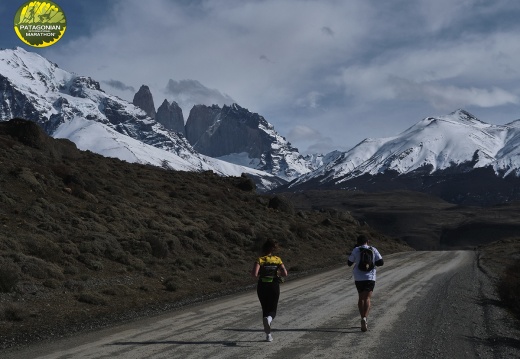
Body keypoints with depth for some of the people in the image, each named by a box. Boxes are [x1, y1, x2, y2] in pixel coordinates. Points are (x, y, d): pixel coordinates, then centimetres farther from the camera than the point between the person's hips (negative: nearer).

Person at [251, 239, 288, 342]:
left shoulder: (260, 260, -5)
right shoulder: (277, 259, 1)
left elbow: (254, 274, -18)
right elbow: (285, 273, -7)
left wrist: (259, 274, 4)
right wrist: (276, 272, 11)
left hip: (262, 287, 0)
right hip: (274, 287, 1)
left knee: (265, 310, 14)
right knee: (272, 310, 12)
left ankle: (268, 335, 12)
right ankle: (269, 318, -25)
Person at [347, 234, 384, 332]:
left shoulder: (356, 250, -4)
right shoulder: (373, 250, 0)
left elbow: (349, 263, 3)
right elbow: (381, 262, -2)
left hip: (358, 278, 0)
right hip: (370, 277, 0)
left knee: (361, 298, 16)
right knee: (367, 299, -5)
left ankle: (363, 318, 17)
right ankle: (364, 318, -26)